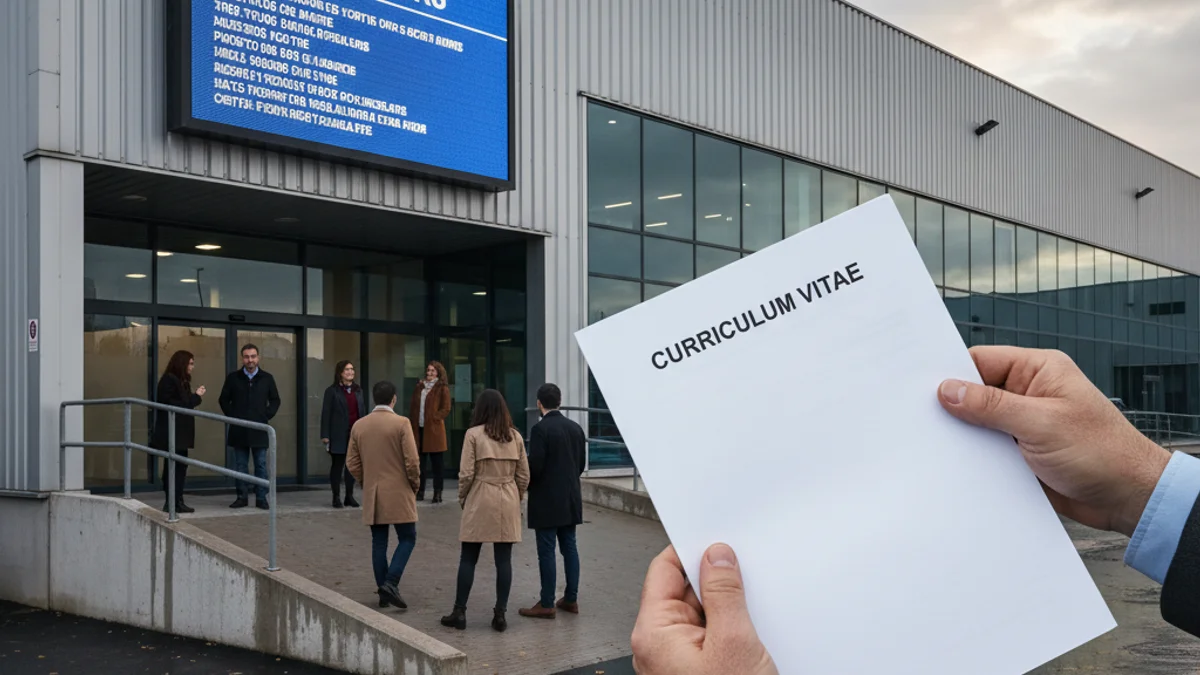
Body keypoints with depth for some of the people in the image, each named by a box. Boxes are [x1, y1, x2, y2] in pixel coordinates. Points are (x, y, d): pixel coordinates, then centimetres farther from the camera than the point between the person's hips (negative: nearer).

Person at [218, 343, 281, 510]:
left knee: (261, 465, 1)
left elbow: (275, 400, 11)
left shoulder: (267, 378, 5)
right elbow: (224, 399, 10)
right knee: (240, 465, 5)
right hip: (239, 430, 1)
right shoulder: (233, 377, 4)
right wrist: (232, 416, 1)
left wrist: (267, 416, 0)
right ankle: (241, 497, 12)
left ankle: (261, 498, 6)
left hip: (259, 430, 0)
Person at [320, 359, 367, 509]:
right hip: (338, 435, -4)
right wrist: (325, 435, -10)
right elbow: (326, 413, -4)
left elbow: (363, 412, 13)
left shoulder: (359, 391, 12)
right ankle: (336, 497, 9)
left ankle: (349, 496, 15)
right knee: (337, 465, 2)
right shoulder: (332, 391, -1)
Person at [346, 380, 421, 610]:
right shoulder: (401, 423, -11)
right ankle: (390, 583, -12)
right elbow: (412, 461, -13)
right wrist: (414, 484, 3)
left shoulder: (359, 426, 4)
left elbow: (352, 463, 7)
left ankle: (383, 592, 12)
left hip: (371, 496, 5)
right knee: (407, 538, 4)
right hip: (399, 493, -5)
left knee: (379, 542, 10)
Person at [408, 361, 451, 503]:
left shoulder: (442, 388, -1)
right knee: (419, 462, 8)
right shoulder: (419, 387, 14)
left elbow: (446, 409, -5)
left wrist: (433, 418, -14)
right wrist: (413, 423, 5)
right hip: (418, 429, 5)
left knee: (437, 464, 1)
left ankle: (437, 493, 6)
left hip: (434, 429, -5)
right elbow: (413, 406, 15)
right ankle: (420, 492, 16)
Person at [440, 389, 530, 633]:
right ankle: (500, 614, 7)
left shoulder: (474, 434, -7)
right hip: (508, 503, 3)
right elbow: (524, 475, 5)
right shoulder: (515, 437, 4)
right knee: (504, 560, 5)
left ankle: (459, 612, 10)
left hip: (480, 502, -3)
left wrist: (462, 498, 6)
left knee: (468, 558, 6)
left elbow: (466, 473, -9)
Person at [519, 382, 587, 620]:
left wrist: (527, 485, 0)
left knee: (547, 551, -2)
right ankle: (571, 599, 17)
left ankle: (547, 604, 2)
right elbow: (582, 463, 11)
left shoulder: (540, 429, -14)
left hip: (546, 500, -7)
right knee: (569, 547, 12)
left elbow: (535, 465, -17)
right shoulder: (576, 428, 7)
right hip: (571, 499, 7)